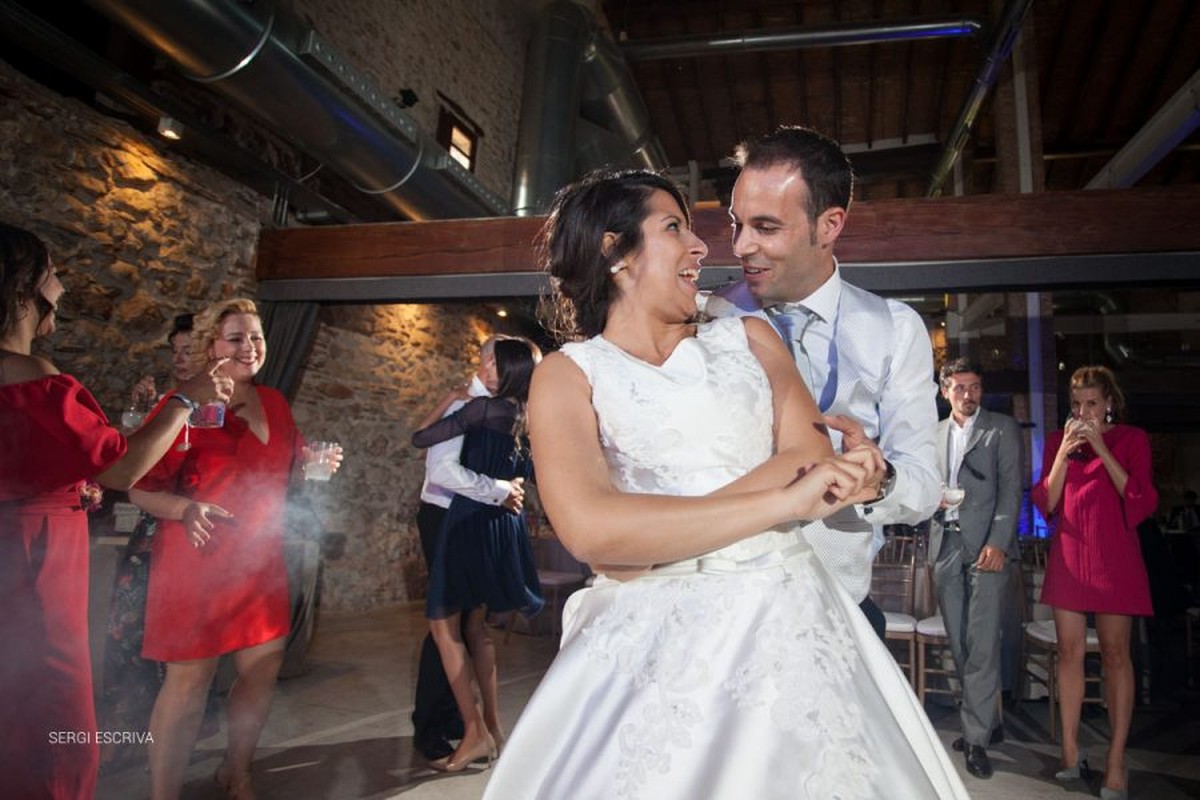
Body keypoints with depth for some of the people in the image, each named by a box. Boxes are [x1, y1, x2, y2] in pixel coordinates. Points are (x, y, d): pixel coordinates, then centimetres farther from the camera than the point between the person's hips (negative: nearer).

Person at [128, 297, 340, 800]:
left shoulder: (273, 403, 8)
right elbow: (141, 489, -10)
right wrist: (186, 509, -28)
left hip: (260, 562, 6)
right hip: (197, 562, -6)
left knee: (263, 668, 12)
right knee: (188, 682, -1)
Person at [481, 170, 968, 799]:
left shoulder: (748, 339, 11)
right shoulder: (568, 375, 1)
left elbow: (814, 457, -4)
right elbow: (590, 530, -16)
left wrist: (655, 536, -16)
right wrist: (785, 501, -18)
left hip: (789, 622, 3)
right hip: (649, 645, -2)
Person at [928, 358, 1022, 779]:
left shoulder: (1003, 428, 5)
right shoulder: (933, 434, 17)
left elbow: (1011, 489, -3)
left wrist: (998, 542, -13)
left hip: (987, 546, -4)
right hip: (945, 545, 4)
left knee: (982, 644, -7)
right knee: (959, 644, 8)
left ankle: (977, 737, 2)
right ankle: (987, 722, 23)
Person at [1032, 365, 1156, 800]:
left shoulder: (1132, 439, 3)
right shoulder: (1058, 441, 10)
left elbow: (1142, 502, -7)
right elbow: (1046, 503, 3)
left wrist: (1102, 450, -14)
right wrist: (1063, 453, -9)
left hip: (1114, 556, -2)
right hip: (1068, 555, 3)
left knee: (1115, 653, 1)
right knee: (1069, 650, 5)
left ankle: (1116, 760, 8)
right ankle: (1071, 751, 13)